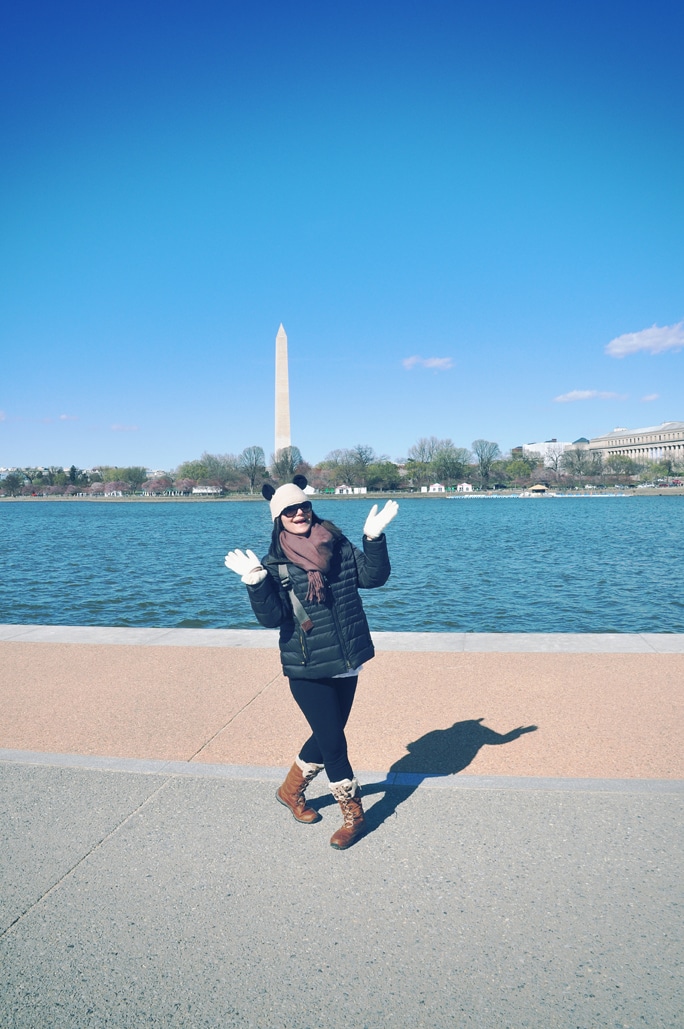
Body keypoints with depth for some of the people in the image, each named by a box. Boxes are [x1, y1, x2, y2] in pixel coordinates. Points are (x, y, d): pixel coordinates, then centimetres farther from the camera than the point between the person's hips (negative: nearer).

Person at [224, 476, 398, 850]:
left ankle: (291, 790, 44)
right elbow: (272, 617, -15)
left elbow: (373, 577, -2)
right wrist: (255, 583, -29)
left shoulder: (338, 545, 1)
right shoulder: (274, 563, -8)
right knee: (333, 743, 0)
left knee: (326, 736, 18)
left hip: (346, 663, 4)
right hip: (307, 670, -4)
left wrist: (375, 538, -12)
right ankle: (354, 816, 24)